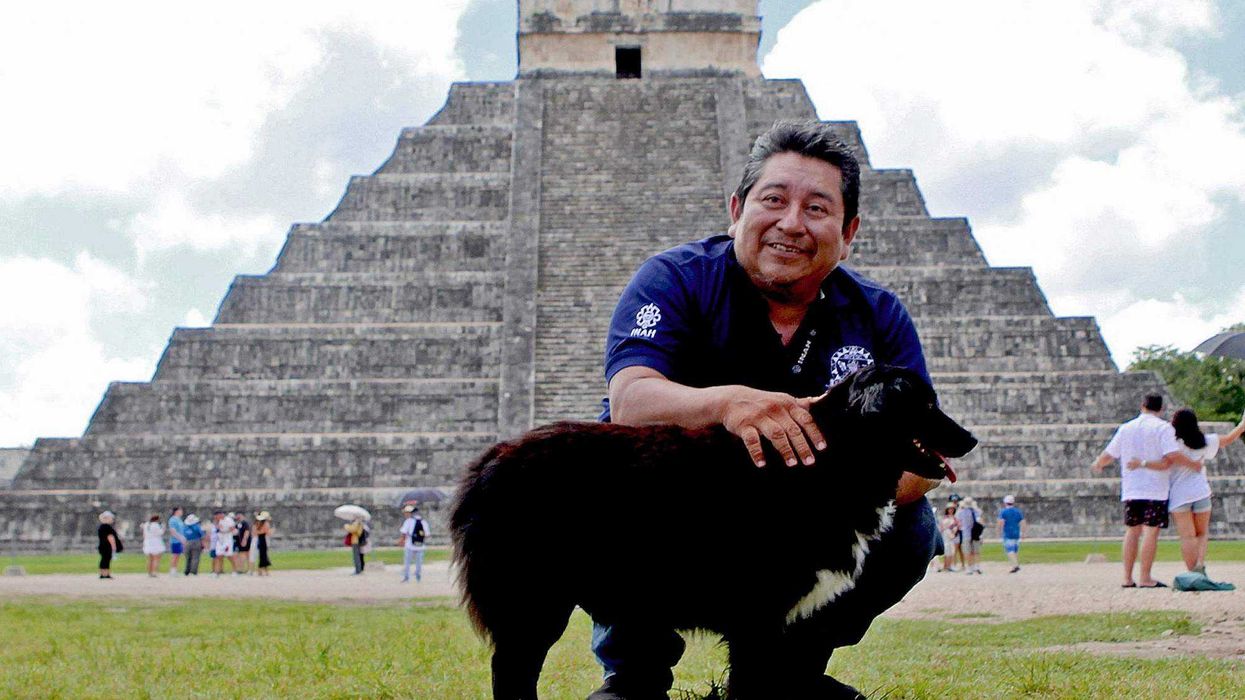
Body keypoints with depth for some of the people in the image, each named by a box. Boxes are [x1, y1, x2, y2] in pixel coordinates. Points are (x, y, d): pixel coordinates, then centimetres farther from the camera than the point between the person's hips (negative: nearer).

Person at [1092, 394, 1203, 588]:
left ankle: (1127, 578, 11)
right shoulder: (1163, 428, -5)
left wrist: (1097, 464, 37)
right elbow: (1172, 455, -18)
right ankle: (1144, 578, -8)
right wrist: (1195, 465, -5)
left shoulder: (1126, 428, 11)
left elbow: (1108, 454, 17)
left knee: (1132, 531, 11)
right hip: (1155, 490, -5)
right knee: (1151, 531, -4)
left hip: (1130, 490, 5)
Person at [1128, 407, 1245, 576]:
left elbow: (1165, 464, -22)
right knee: (1202, 533, 15)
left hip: (1179, 495, -3)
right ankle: (1200, 563, -9)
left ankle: (1193, 572, -8)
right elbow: (1230, 438, 18)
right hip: (1201, 492, 3)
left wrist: (1142, 463, -21)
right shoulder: (1205, 442, 6)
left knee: (1188, 536, -3)